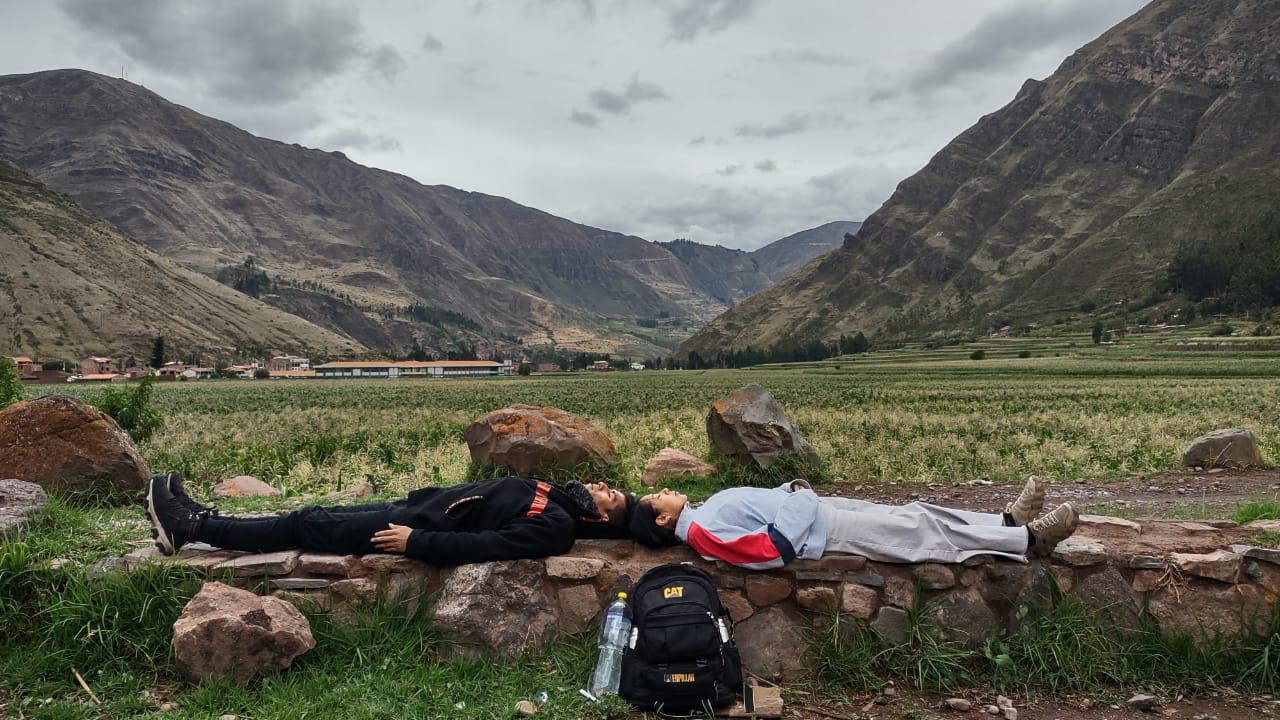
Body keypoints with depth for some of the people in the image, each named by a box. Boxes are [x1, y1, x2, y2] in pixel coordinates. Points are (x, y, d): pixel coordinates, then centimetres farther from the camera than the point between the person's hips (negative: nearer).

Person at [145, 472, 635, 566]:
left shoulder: (555, 527, -19)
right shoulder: (553, 492, 9)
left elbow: (481, 546, -26)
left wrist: (414, 541, -25)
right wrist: (418, 499, 16)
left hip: (423, 528, -8)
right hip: (416, 507, 8)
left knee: (304, 526, -4)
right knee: (313, 514, 9)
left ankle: (191, 530, 5)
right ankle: (201, 520, 19)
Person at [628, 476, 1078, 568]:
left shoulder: (704, 514, 11)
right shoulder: (703, 531, -20)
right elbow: (774, 550, -28)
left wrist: (791, 489, 3)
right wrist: (797, 502, -18)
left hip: (817, 510, 9)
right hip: (821, 531, -9)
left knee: (912, 513, 8)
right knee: (923, 533, -6)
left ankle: (1007, 522, 16)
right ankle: (1029, 540, 3)